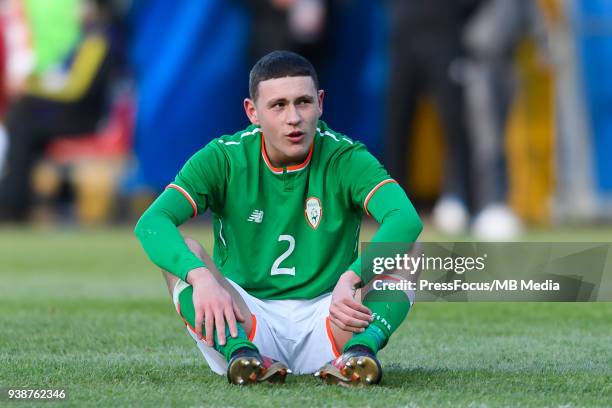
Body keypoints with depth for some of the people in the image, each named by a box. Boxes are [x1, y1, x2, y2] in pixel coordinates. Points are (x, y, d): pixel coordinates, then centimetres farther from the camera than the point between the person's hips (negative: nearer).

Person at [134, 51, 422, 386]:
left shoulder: (346, 159, -7)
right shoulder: (223, 159, -5)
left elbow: (406, 219, -26)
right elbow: (151, 222, -20)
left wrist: (352, 278, -43)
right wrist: (199, 276, -40)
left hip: (324, 320, 0)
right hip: (244, 320, 0)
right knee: (182, 253, -24)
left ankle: (362, 347, -45)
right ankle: (240, 350, -44)